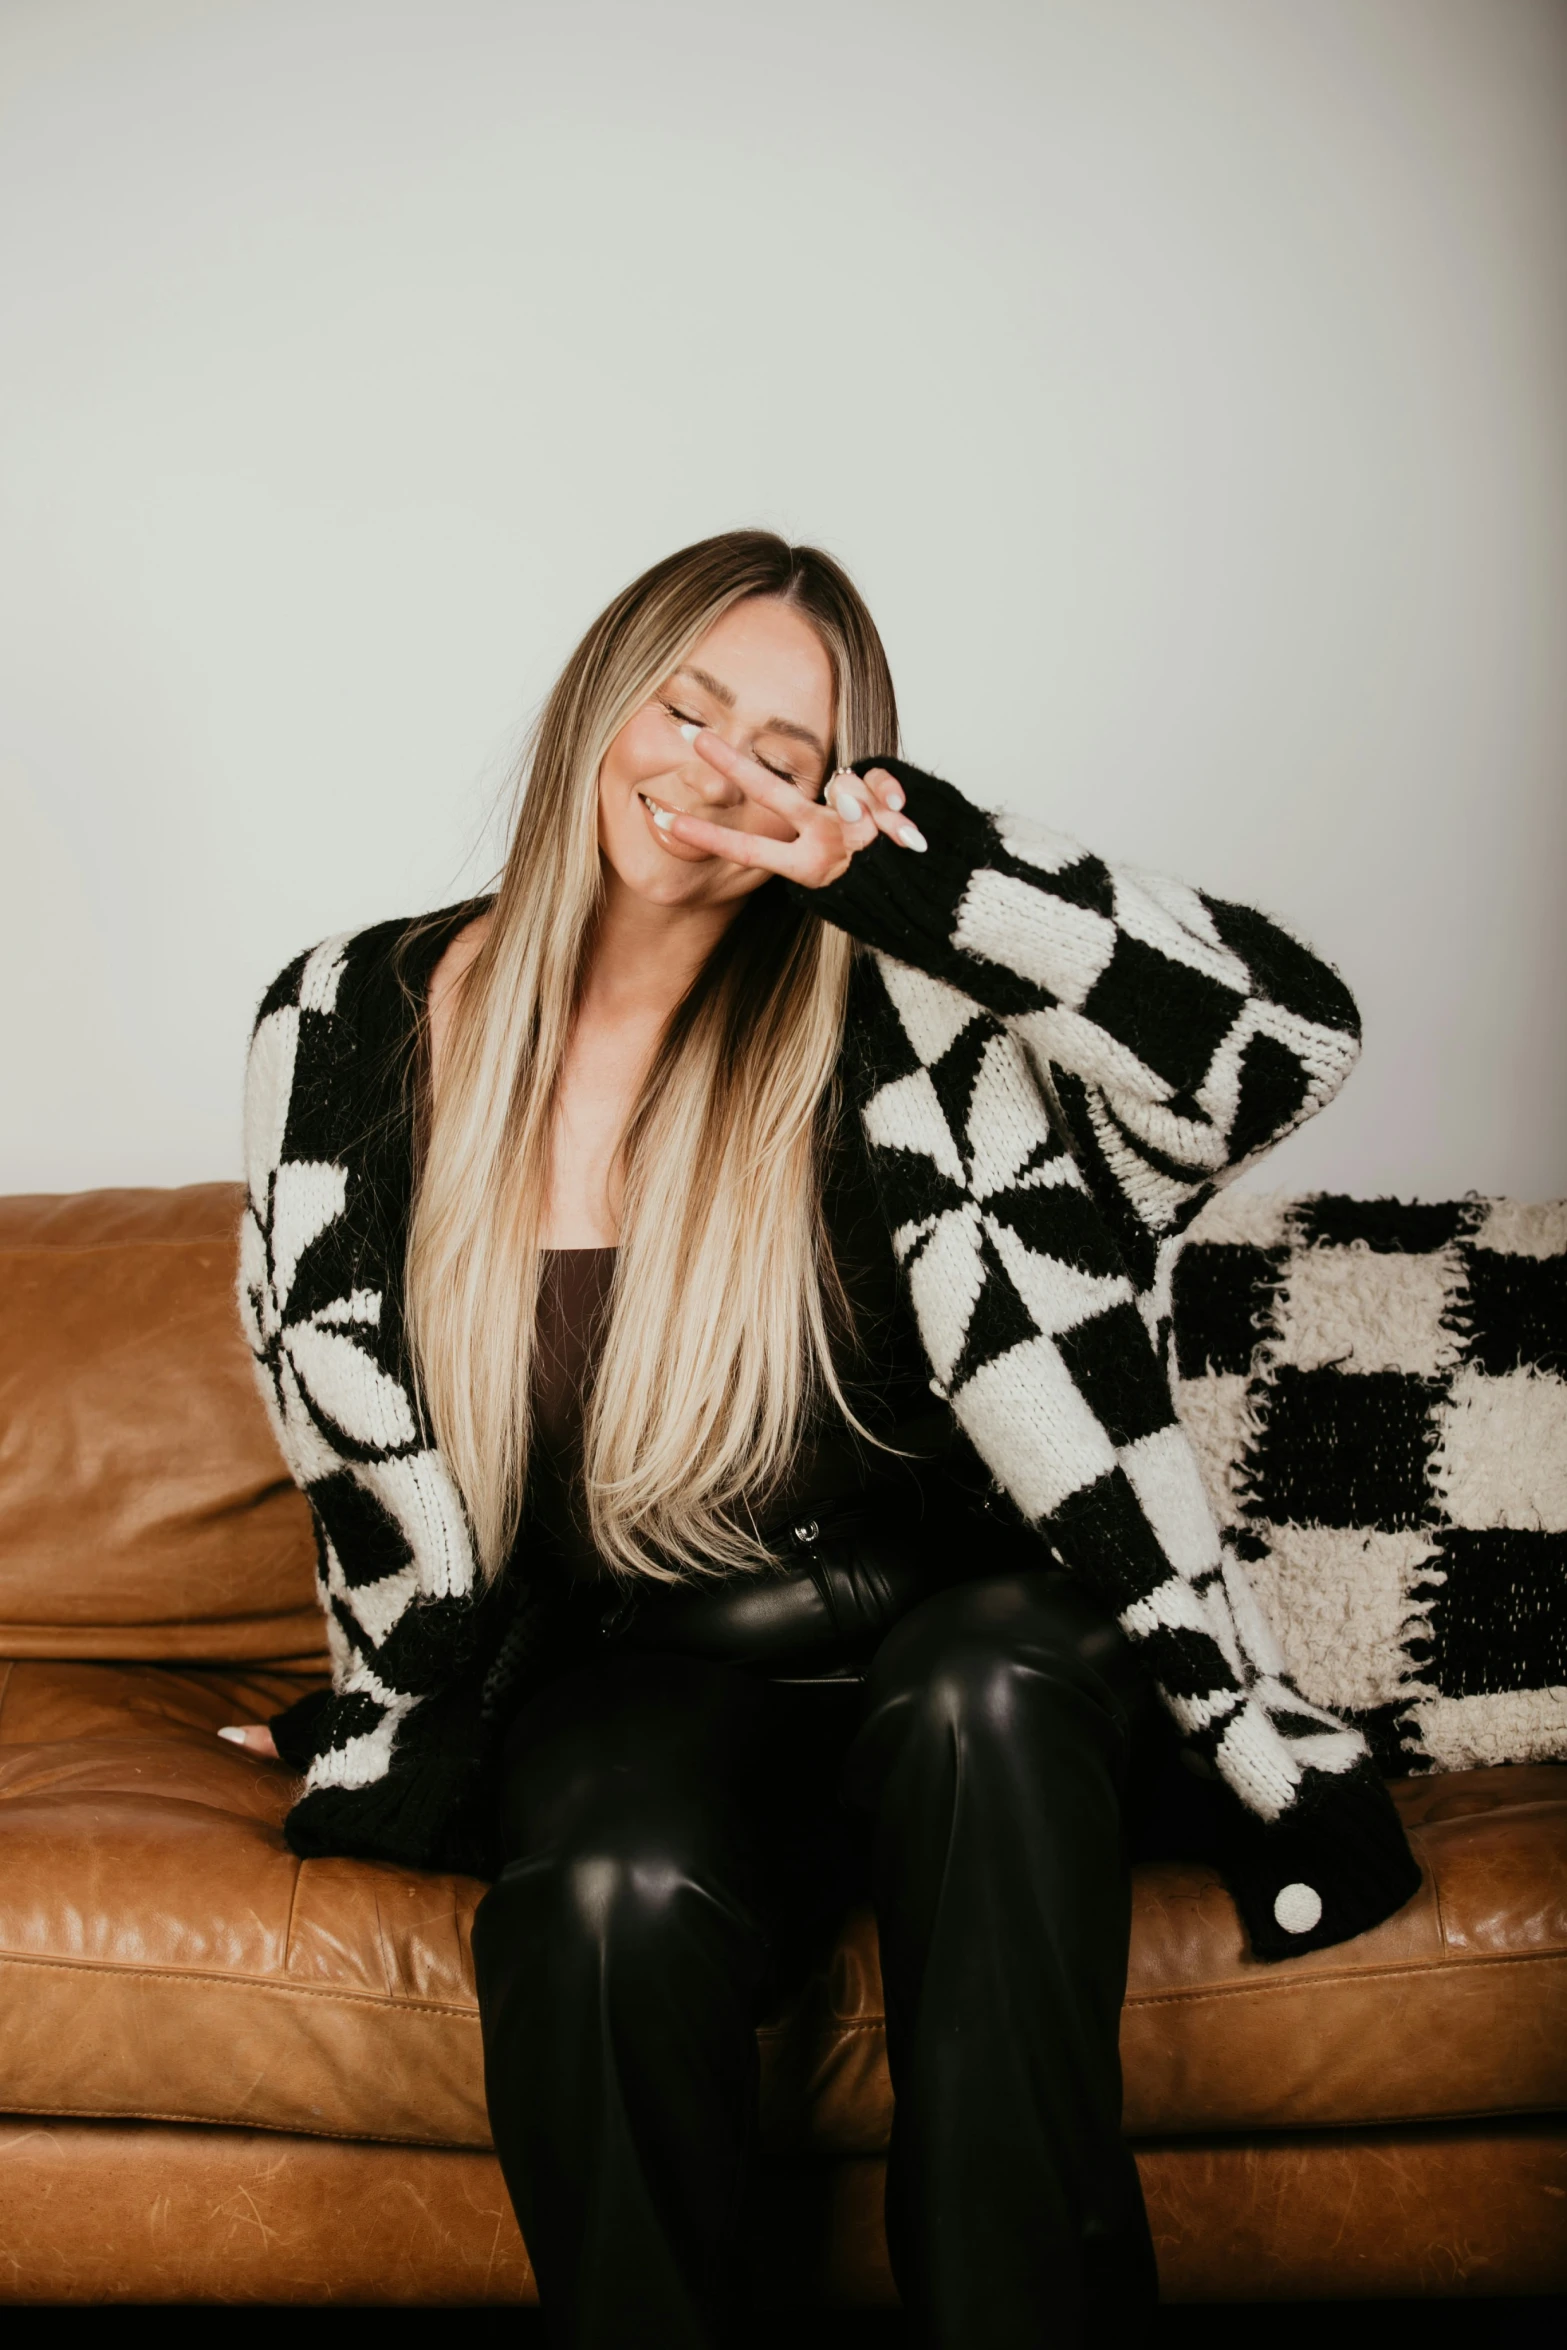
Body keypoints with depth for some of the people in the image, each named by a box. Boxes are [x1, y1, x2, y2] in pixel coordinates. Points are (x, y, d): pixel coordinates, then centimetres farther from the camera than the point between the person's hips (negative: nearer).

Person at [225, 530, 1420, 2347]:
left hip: (953, 1636, 0)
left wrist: (903, 854, -22)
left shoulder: (886, 1021, -7)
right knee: (614, 1899, -33)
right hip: (633, 1670, 1)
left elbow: (1281, 1033, -19)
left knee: (986, 1689, -36)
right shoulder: (353, 1035, 1)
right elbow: (350, 1417, 13)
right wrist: (433, 1721, 11)